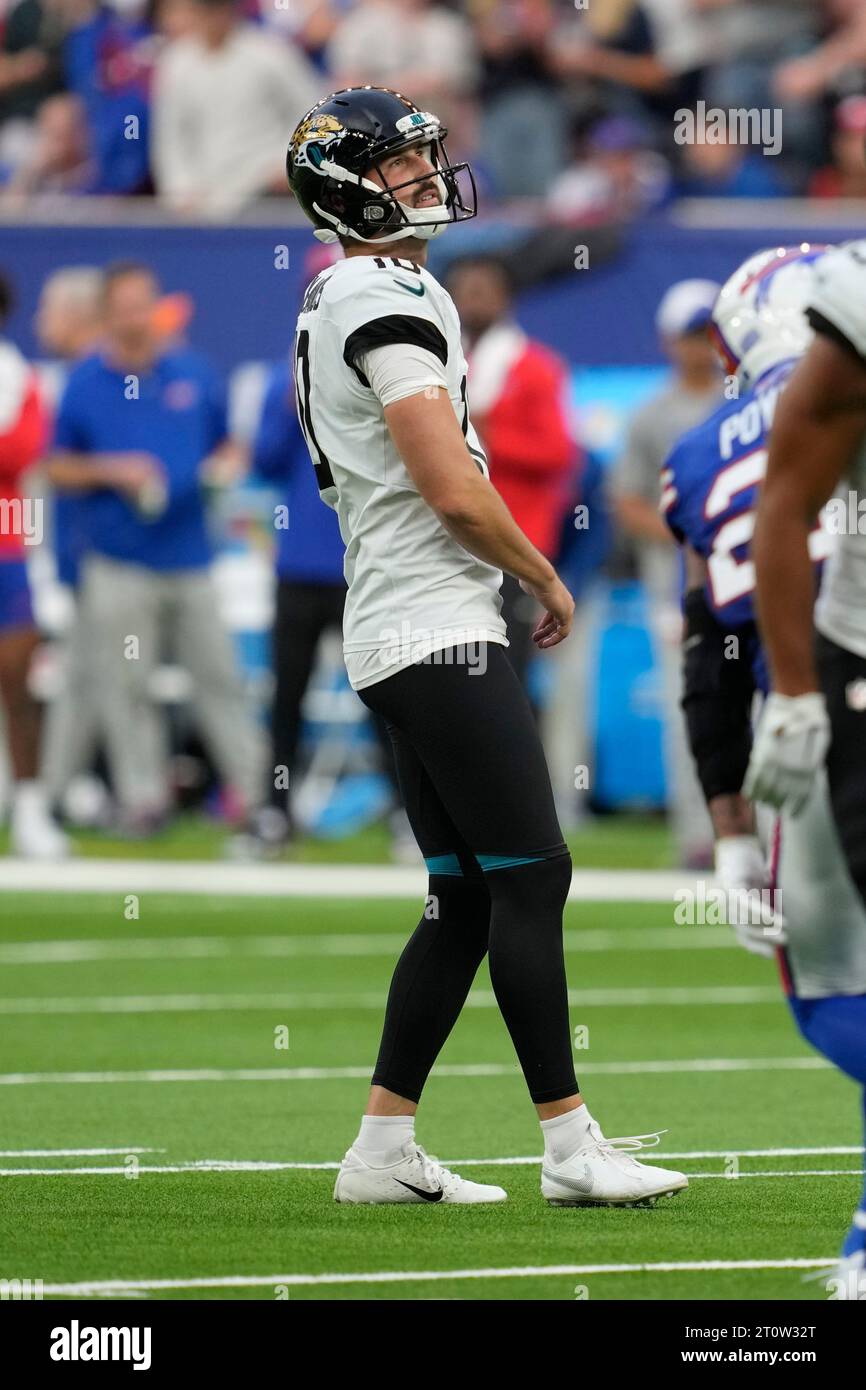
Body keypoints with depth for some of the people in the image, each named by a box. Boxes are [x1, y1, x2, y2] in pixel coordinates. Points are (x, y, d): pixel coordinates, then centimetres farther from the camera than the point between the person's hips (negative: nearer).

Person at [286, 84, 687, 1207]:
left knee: (464, 895, 11)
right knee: (531, 874, -9)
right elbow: (456, 491, -20)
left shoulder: (333, 305, 19)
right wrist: (548, 581, -5)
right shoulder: (389, 299, -14)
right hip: (442, 631, -10)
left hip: (391, 639, 10)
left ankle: (383, 1150, 11)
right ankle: (570, 1147, -8)